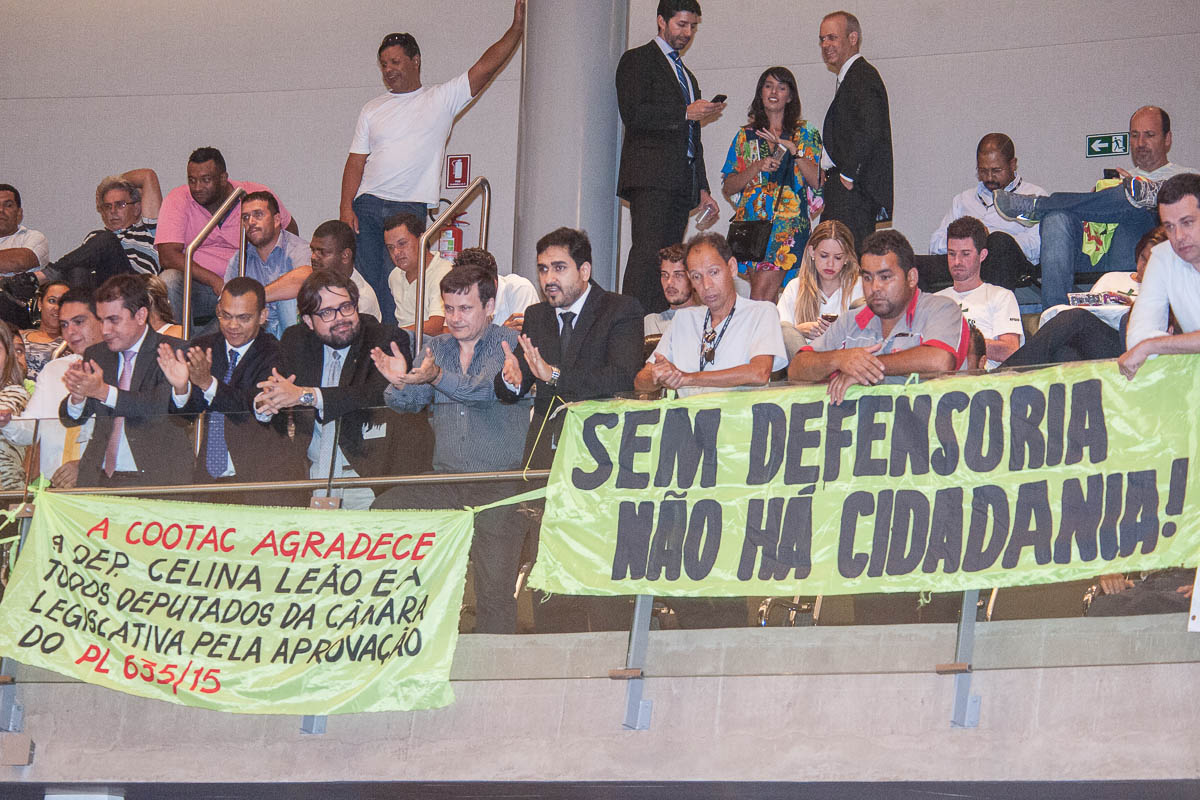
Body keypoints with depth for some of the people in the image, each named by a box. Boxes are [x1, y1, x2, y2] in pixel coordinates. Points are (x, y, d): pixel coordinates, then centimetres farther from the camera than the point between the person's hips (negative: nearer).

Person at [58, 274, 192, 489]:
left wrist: (104, 391, -25)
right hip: (98, 478, 4)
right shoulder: (95, 355, 15)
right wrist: (77, 397, -12)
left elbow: (161, 407, -17)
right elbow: (70, 419, 12)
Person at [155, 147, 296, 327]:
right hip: (199, 284, 0)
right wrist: (214, 281, -26)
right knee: (168, 280, -30)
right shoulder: (178, 199, -5)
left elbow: (290, 231, 13)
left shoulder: (257, 195, -2)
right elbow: (167, 256, -15)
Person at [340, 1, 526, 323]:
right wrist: (346, 207, 0)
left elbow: (485, 67, 1)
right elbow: (356, 162, 12)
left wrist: (517, 27, -6)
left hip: (411, 210, -3)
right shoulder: (373, 110, 15)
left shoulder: (442, 99, 7)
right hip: (367, 205, 3)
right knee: (364, 282, -2)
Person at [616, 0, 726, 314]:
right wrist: (685, 113, -13)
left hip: (682, 181, 8)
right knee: (647, 253, -20)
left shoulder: (687, 75, 30)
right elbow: (632, 114, -11)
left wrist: (702, 190, 22)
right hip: (650, 177, -8)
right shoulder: (637, 60, 4)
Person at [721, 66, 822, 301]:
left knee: (761, 293, -17)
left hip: (788, 222, -3)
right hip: (751, 222, 3)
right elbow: (728, 188, 9)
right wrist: (757, 167, -7)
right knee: (767, 299, -5)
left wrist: (792, 149, -11)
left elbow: (817, 182, -3)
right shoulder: (746, 135, 15)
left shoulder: (805, 134, 9)